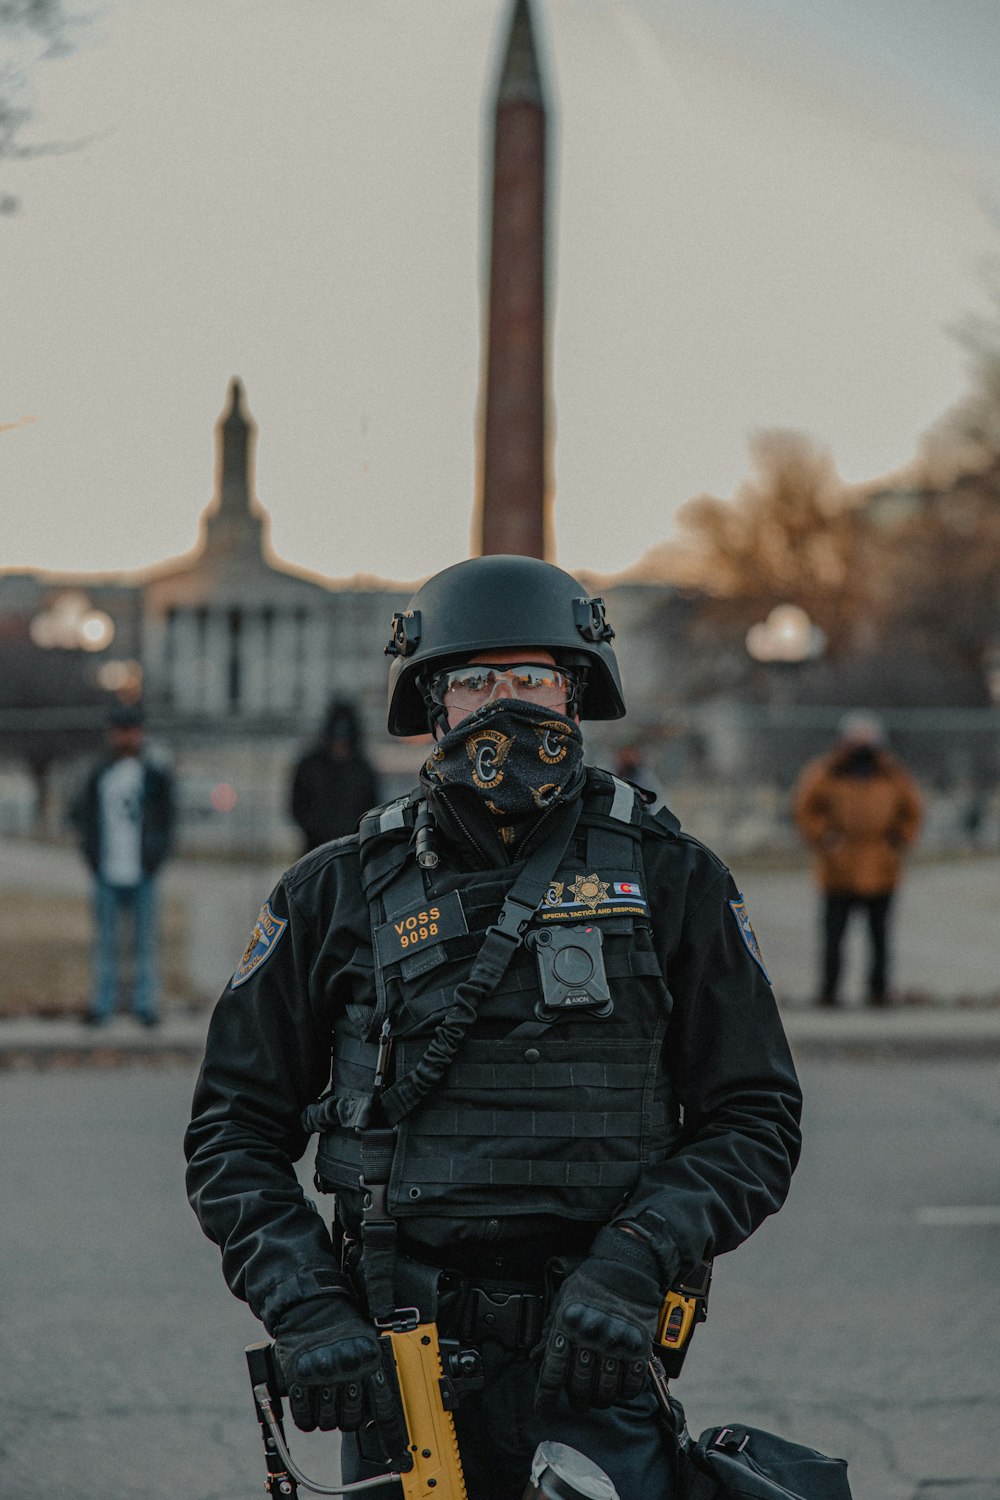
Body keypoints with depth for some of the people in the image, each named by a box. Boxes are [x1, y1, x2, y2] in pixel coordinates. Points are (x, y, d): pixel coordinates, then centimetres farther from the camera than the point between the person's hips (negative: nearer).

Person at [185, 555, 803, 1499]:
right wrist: (305, 1311, -4)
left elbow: (753, 1117, 5)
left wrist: (630, 1269, -11)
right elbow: (233, 1129, 10)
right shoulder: (339, 892, 8)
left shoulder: (670, 880, 6)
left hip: (589, 1351, -1)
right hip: (391, 1358, 1)